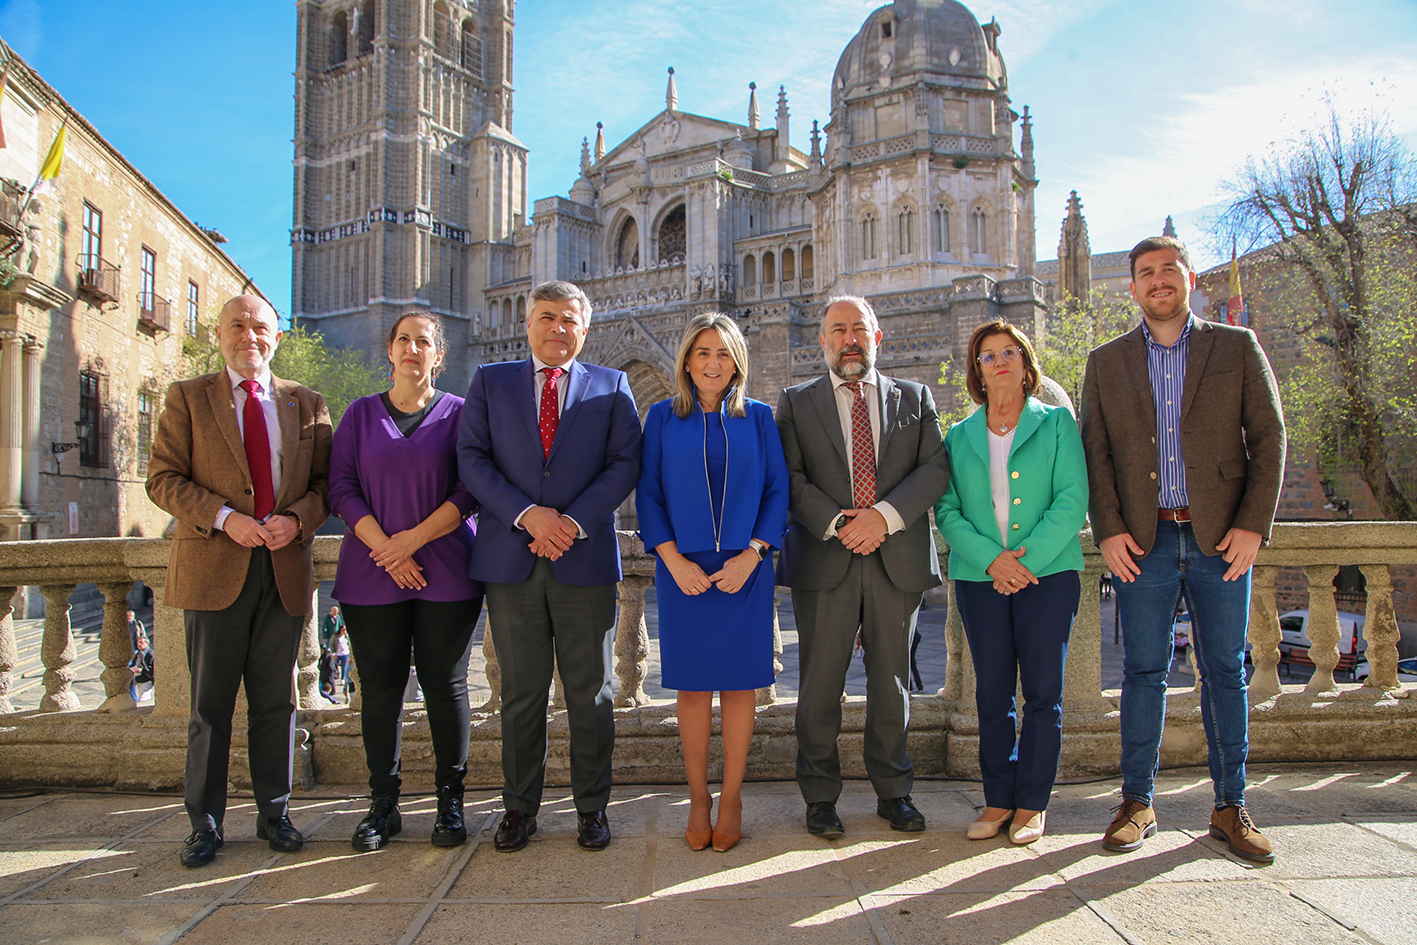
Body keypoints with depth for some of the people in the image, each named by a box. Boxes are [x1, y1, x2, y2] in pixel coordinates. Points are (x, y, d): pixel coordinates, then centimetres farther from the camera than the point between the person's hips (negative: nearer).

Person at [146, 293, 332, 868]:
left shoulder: (306, 404, 12)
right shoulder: (187, 399, 7)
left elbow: (325, 481, 9)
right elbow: (163, 479, 0)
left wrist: (296, 519, -11)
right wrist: (224, 517, -14)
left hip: (284, 568, 2)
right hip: (214, 568, -1)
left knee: (276, 701, 9)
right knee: (210, 704, 5)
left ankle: (274, 812, 21)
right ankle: (204, 823, 17)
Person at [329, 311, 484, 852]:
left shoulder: (460, 413, 6)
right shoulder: (361, 414, 11)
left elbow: (471, 491, -2)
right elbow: (341, 487, 3)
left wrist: (413, 538, -13)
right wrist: (386, 550, -10)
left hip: (446, 574, -1)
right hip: (372, 575, 2)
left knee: (445, 685, 2)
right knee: (380, 689, 4)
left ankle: (450, 802, 12)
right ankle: (383, 806, 15)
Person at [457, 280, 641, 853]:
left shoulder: (611, 387, 10)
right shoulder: (490, 381, 11)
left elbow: (624, 464, 0)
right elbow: (472, 458, 1)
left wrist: (574, 523, -12)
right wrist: (527, 515, -12)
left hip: (585, 558, 0)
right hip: (509, 561, 1)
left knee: (589, 692, 6)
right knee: (520, 692, 8)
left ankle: (592, 808, 19)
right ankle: (520, 808, 21)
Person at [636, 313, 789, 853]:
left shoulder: (758, 418, 6)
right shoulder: (663, 418, 5)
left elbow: (777, 491, 3)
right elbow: (648, 494, 3)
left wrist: (751, 554, -9)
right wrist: (674, 560, -8)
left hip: (744, 568, 0)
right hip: (684, 569, 0)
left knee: (739, 683, 5)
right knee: (692, 685, 5)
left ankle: (731, 799, 17)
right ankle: (698, 798, 18)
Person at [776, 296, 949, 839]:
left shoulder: (915, 398, 13)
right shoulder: (796, 403, 9)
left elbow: (936, 468, 2)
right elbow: (790, 478, -1)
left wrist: (884, 516, -13)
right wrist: (836, 524, -15)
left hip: (898, 559, 1)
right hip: (824, 562, -1)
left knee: (892, 682, 9)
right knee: (820, 686, 3)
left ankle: (893, 792, 24)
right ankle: (820, 797, 16)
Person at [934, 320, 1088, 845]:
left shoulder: (1057, 423, 6)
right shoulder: (959, 437, 11)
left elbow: (1072, 501, -4)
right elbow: (946, 509, 3)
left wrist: (1028, 558, -14)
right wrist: (991, 557, -12)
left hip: (1048, 572, -2)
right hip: (979, 577, 2)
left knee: (1043, 692, 2)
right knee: (992, 693, 6)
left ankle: (1032, 803, 14)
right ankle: (998, 799, 17)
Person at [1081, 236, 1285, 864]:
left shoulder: (1237, 348, 7)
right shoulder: (1106, 363, 9)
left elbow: (1269, 437, 3)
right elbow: (1095, 453, 5)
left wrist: (1252, 526, -6)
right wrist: (1108, 530, -6)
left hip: (1220, 537, 0)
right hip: (1142, 540, 0)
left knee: (1225, 672, 6)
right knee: (1143, 671, 4)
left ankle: (1231, 807, 17)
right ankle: (1137, 804, 14)